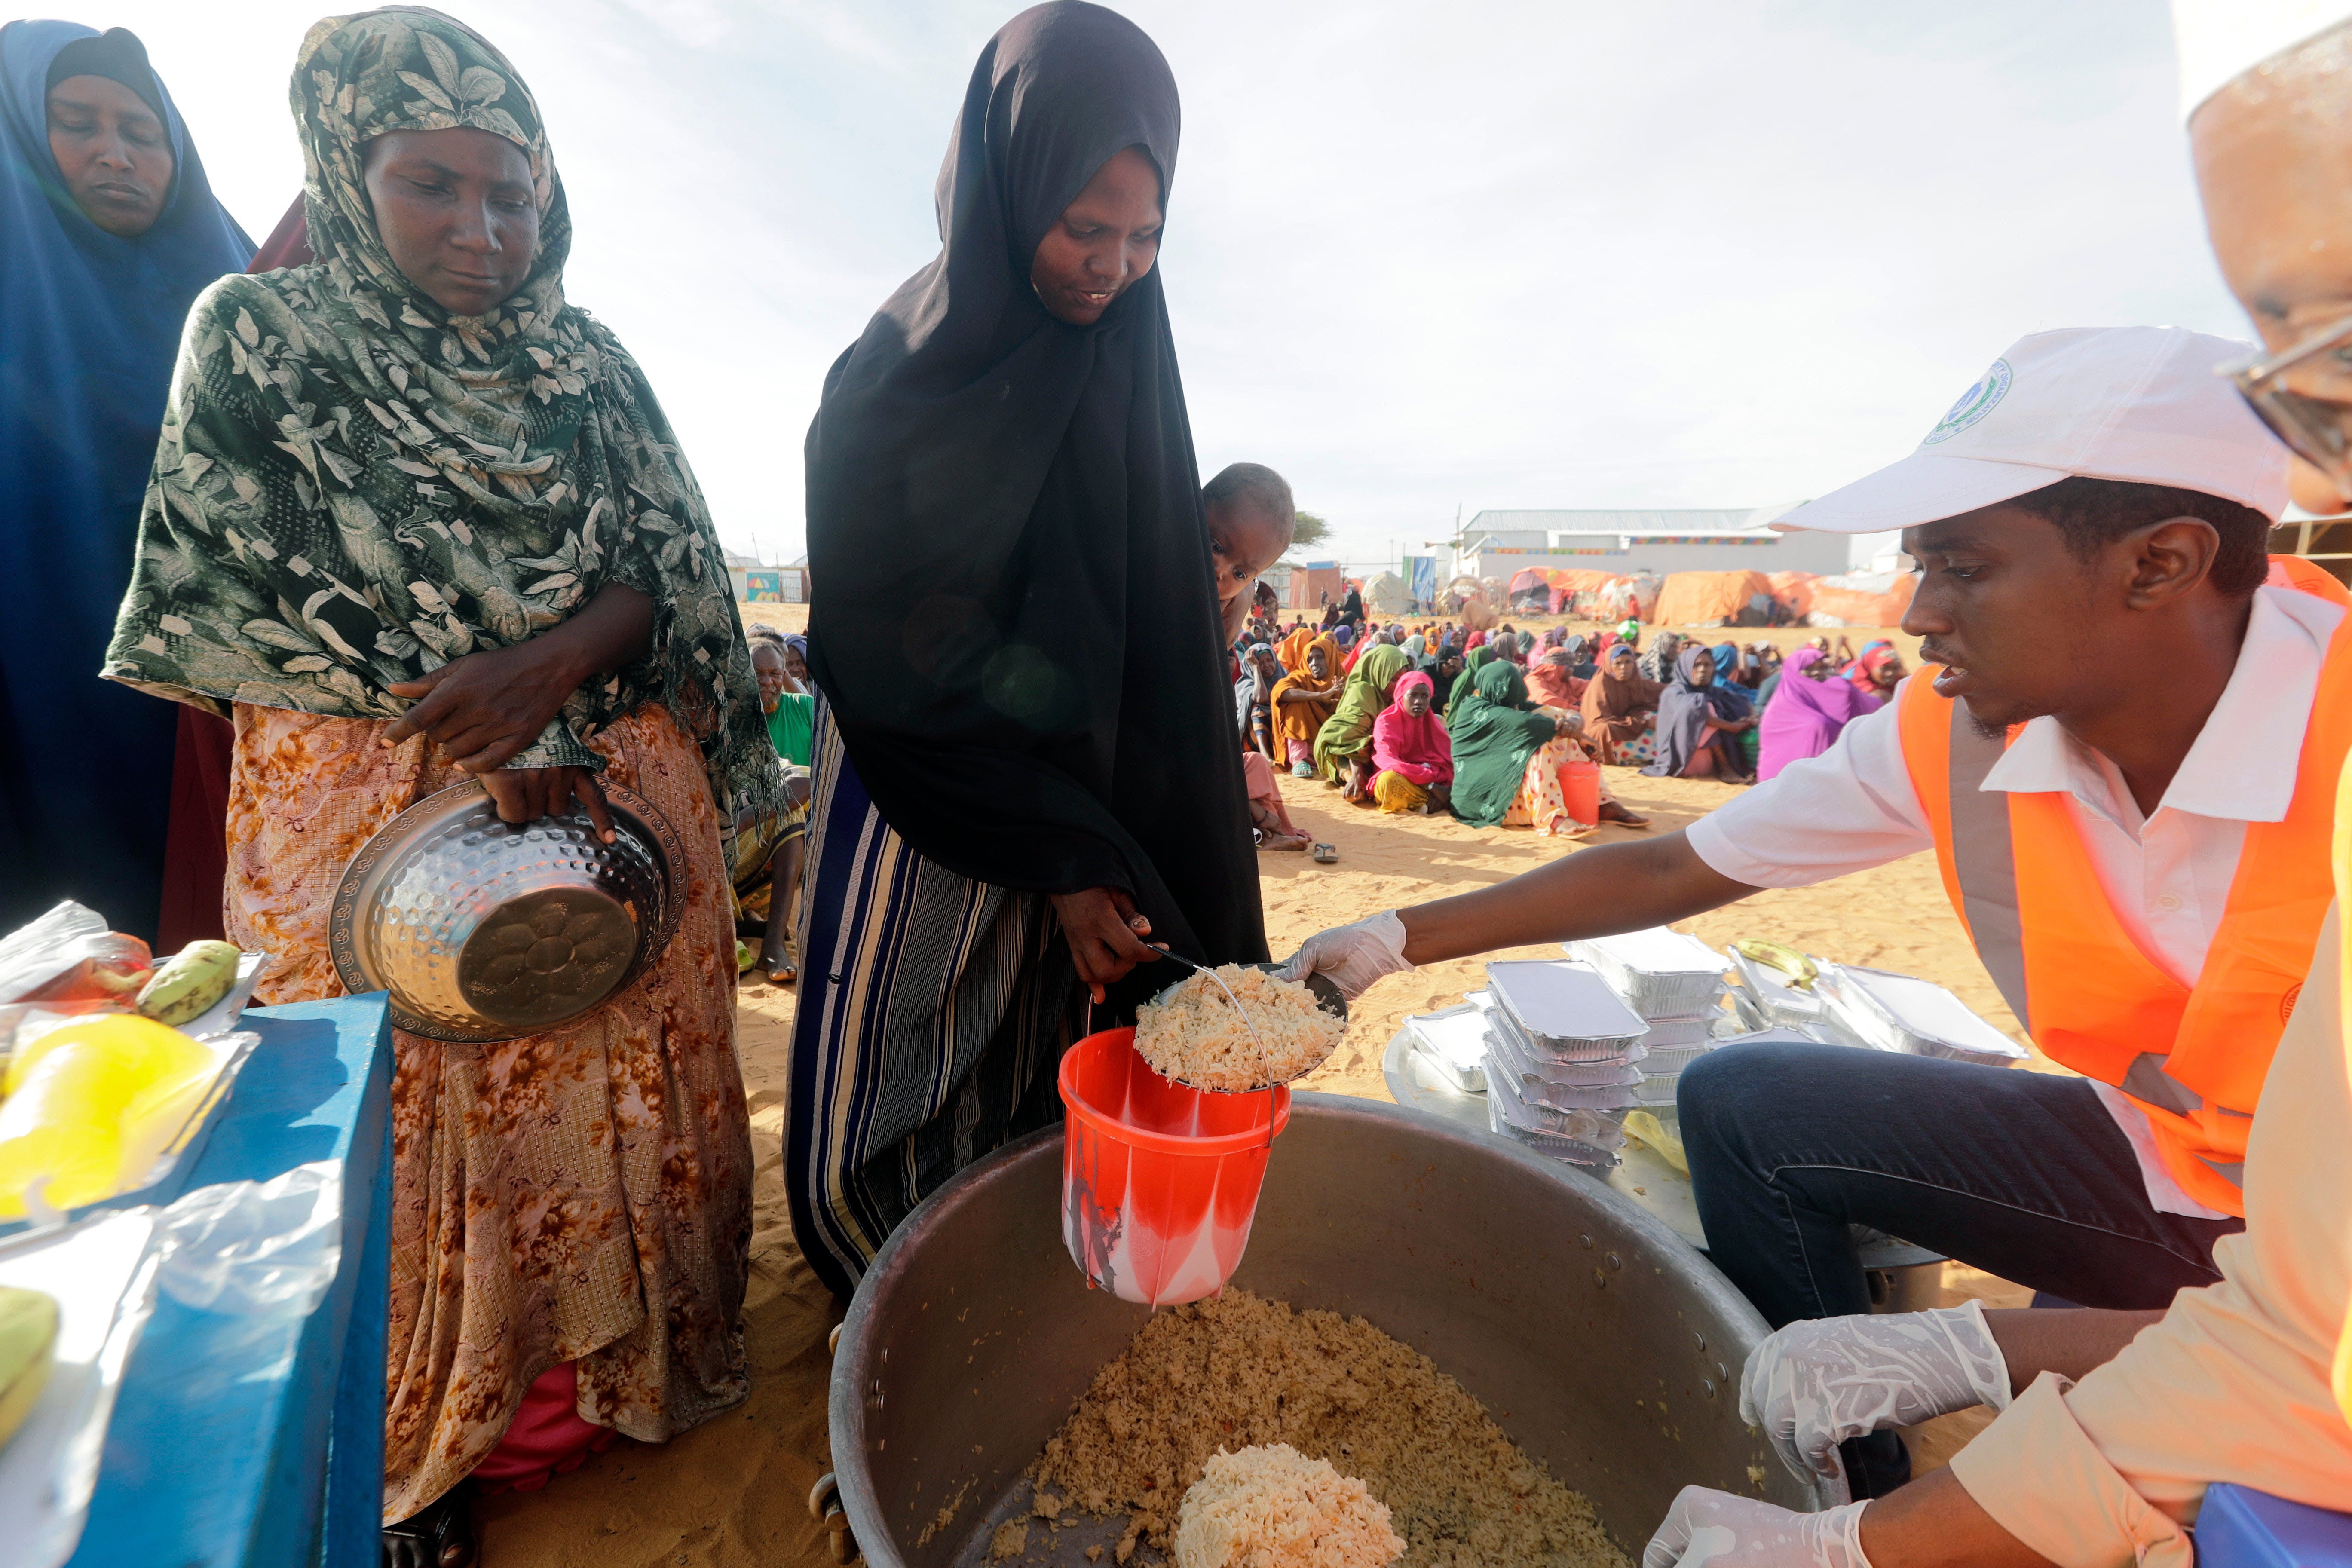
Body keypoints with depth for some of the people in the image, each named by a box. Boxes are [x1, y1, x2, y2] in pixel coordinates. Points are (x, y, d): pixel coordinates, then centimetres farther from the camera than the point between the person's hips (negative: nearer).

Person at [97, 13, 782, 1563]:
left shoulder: (592, 365, 9)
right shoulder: (258, 336, 3)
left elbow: (667, 569, 3)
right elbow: (224, 598, -4)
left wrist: (549, 665, -17)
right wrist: (466, 733, -14)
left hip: (621, 800, 3)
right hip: (371, 817, -2)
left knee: (614, 1081, 11)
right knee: (410, 1118, 8)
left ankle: (623, 1362, 35)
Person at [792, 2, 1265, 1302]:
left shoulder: (1125, 362, 7)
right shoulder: (899, 375, -11)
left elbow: (1154, 612, 10)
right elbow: (898, 660, -15)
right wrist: (1055, 859, -17)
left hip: (1094, 781, 5)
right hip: (926, 788, -4)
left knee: (1036, 1095, 16)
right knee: (871, 1136, 7)